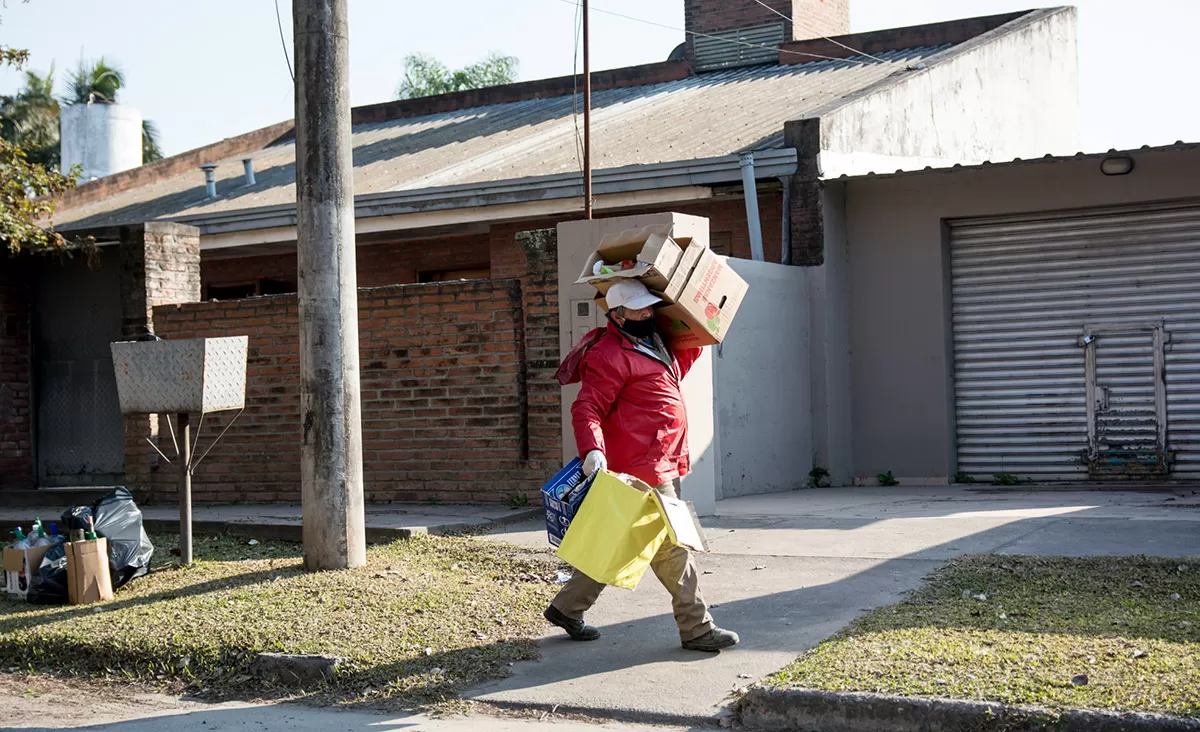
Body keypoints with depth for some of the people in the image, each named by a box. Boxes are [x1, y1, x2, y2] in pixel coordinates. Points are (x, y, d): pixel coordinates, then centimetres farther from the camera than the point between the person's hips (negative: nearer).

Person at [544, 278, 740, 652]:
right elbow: (586, 409, -21)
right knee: (672, 548, -4)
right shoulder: (610, 355, -14)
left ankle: (567, 607, 27)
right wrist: (593, 450, -36)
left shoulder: (654, 342, 17)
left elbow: (679, 365, 37)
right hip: (643, 469, -10)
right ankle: (696, 629, 4)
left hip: (661, 466, 10)